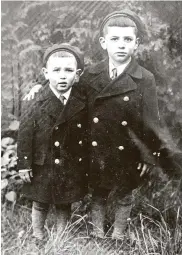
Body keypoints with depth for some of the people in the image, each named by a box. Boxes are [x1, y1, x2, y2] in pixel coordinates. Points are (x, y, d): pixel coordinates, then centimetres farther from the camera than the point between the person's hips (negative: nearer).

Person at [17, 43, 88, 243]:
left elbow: (86, 136, 1)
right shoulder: (34, 106, -14)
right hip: (43, 167, -2)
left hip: (72, 167, 2)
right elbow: (24, 137, -10)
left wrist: (86, 163, 4)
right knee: (40, 204, 15)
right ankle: (38, 238, 37)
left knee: (65, 205, 18)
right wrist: (24, 165, -9)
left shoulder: (82, 104, -7)